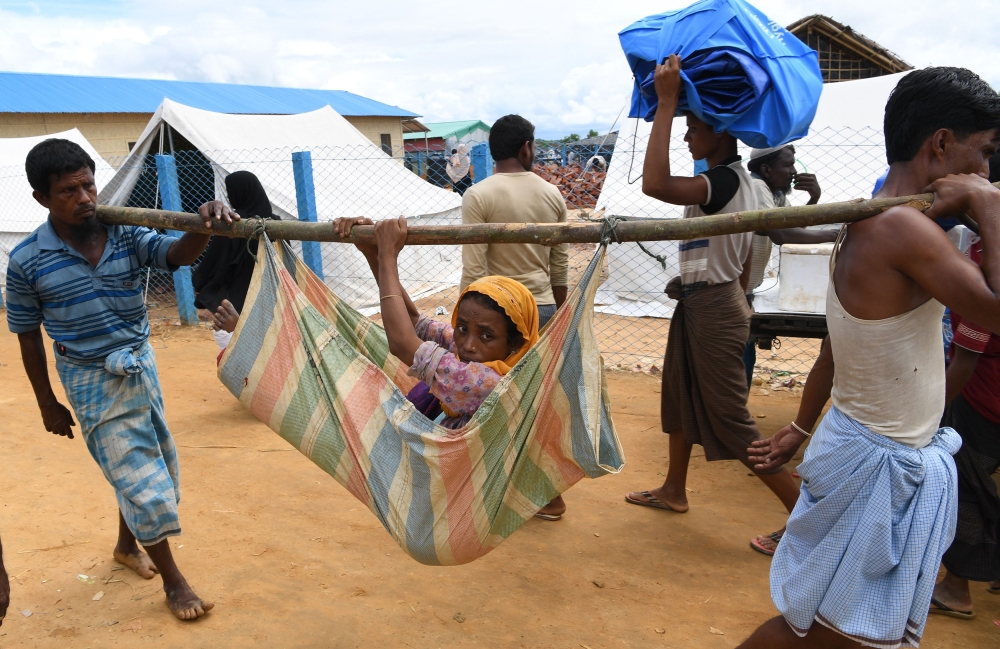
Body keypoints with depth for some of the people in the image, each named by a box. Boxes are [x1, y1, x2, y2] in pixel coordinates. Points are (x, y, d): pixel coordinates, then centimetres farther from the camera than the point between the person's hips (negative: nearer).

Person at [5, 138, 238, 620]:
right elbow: (28, 336, -3)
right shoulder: (27, 261, -13)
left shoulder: (127, 234, -7)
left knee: (146, 467, 18)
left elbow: (180, 254, -23)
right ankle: (172, 579, 16)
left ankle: (127, 545, 45)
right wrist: (47, 404, 2)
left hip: (142, 366, 4)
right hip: (94, 384, -4)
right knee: (142, 481, -1)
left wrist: (204, 226, -46)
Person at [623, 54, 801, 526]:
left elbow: (655, 184, -38)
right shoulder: (734, 179, 10)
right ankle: (674, 491, 37)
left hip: (712, 308, -10)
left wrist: (666, 103, -34)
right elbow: (744, 265, 16)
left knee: (730, 420, -2)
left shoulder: (725, 180, -21)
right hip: (698, 303, 10)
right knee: (679, 395, 21)